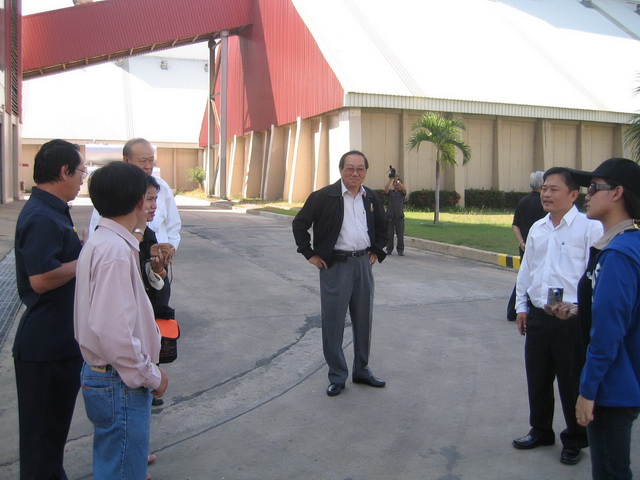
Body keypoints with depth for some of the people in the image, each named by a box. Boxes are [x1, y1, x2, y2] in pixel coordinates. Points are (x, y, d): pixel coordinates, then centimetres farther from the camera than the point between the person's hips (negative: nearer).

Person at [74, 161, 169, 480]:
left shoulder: (102, 241, 8)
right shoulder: (116, 251, -23)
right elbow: (114, 332, -29)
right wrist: (151, 376, -17)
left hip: (103, 375, 10)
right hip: (121, 385, -10)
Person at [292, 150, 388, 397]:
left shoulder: (371, 198, 7)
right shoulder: (324, 196, -10)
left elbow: (382, 225, 24)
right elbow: (299, 223, -4)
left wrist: (377, 251, 14)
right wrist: (310, 254, -6)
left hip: (363, 263, 5)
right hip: (335, 265, -5)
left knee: (364, 320, 12)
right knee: (333, 323, 0)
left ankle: (362, 370, 28)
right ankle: (337, 376, 13)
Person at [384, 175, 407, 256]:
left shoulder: (402, 193, 12)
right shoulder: (390, 192, 12)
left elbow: (404, 189, -10)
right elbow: (386, 189, -9)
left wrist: (397, 180, -14)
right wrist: (390, 179, -14)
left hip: (400, 216, 0)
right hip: (390, 216, 0)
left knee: (400, 235, -1)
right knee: (389, 235, 0)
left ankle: (400, 250, 5)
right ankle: (389, 249, 9)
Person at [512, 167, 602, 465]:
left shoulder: (589, 228, -11)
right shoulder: (537, 229, 10)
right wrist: (521, 307, 15)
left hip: (572, 320, -6)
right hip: (537, 316, 6)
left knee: (572, 383, 7)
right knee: (537, 378, 17)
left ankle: (575, 441, 28)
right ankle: (540, 431, 37)